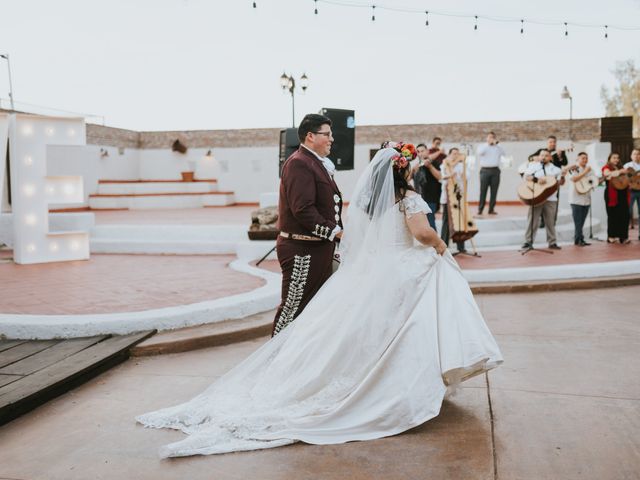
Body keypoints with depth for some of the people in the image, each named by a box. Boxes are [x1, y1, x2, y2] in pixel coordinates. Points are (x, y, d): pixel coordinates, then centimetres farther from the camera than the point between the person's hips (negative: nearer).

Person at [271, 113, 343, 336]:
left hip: (320, 248, 10)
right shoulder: (299, 163, -16)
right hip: (302, 250, -10)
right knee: (293, 307, 0)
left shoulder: (318, 164, 16)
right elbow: (303, 209, -25)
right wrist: (334, 231, -20)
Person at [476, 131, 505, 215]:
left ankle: (491, 209, 5)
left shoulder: (498, 147, 16)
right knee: (483, 191, -5)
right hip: (485, 170, -2)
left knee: (494, 191, 1)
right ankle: (480, 209, -2)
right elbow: (480, 152, -12)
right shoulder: (482, 146, 10)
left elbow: (504, 153, -2)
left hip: (495, 170, 2)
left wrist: (496, 143, -3)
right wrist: (488, 144, -7)